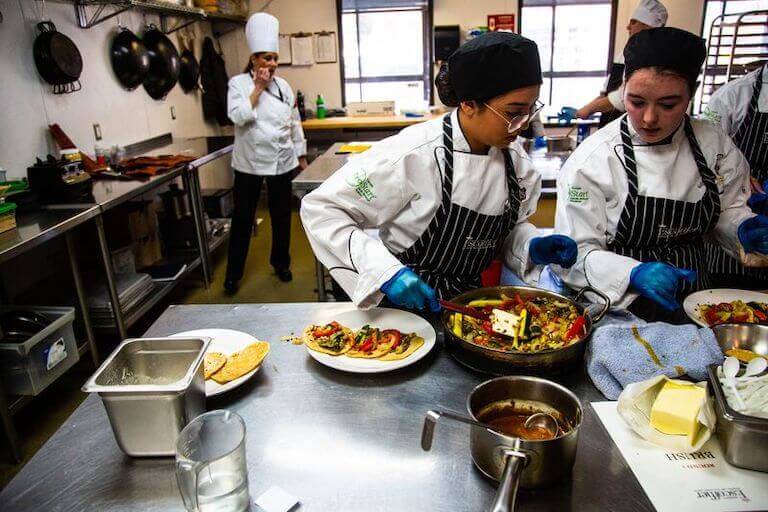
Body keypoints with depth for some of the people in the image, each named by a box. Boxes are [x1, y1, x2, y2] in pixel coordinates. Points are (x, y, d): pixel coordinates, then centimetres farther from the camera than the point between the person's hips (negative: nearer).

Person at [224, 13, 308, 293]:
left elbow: (295, 123, 11)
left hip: (282, 162, 3)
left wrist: (301, 156, 11)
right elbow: (238, 116, -20)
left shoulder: (284, 86, 5)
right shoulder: (239, 83, -4)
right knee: (243, 217, 4)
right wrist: (258, 88, -18)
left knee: (281, 215, 12)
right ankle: (233, 272, 18)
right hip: (250, 163, -3)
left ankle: (281, 262, 31)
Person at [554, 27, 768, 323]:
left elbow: (728, 210, 18)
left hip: (693, 299, 5)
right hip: (621, 308, -4)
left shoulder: (714, 144, 3)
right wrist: (634, 274, -28)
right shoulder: (591, 160, -13)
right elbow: (577, 254, -13)